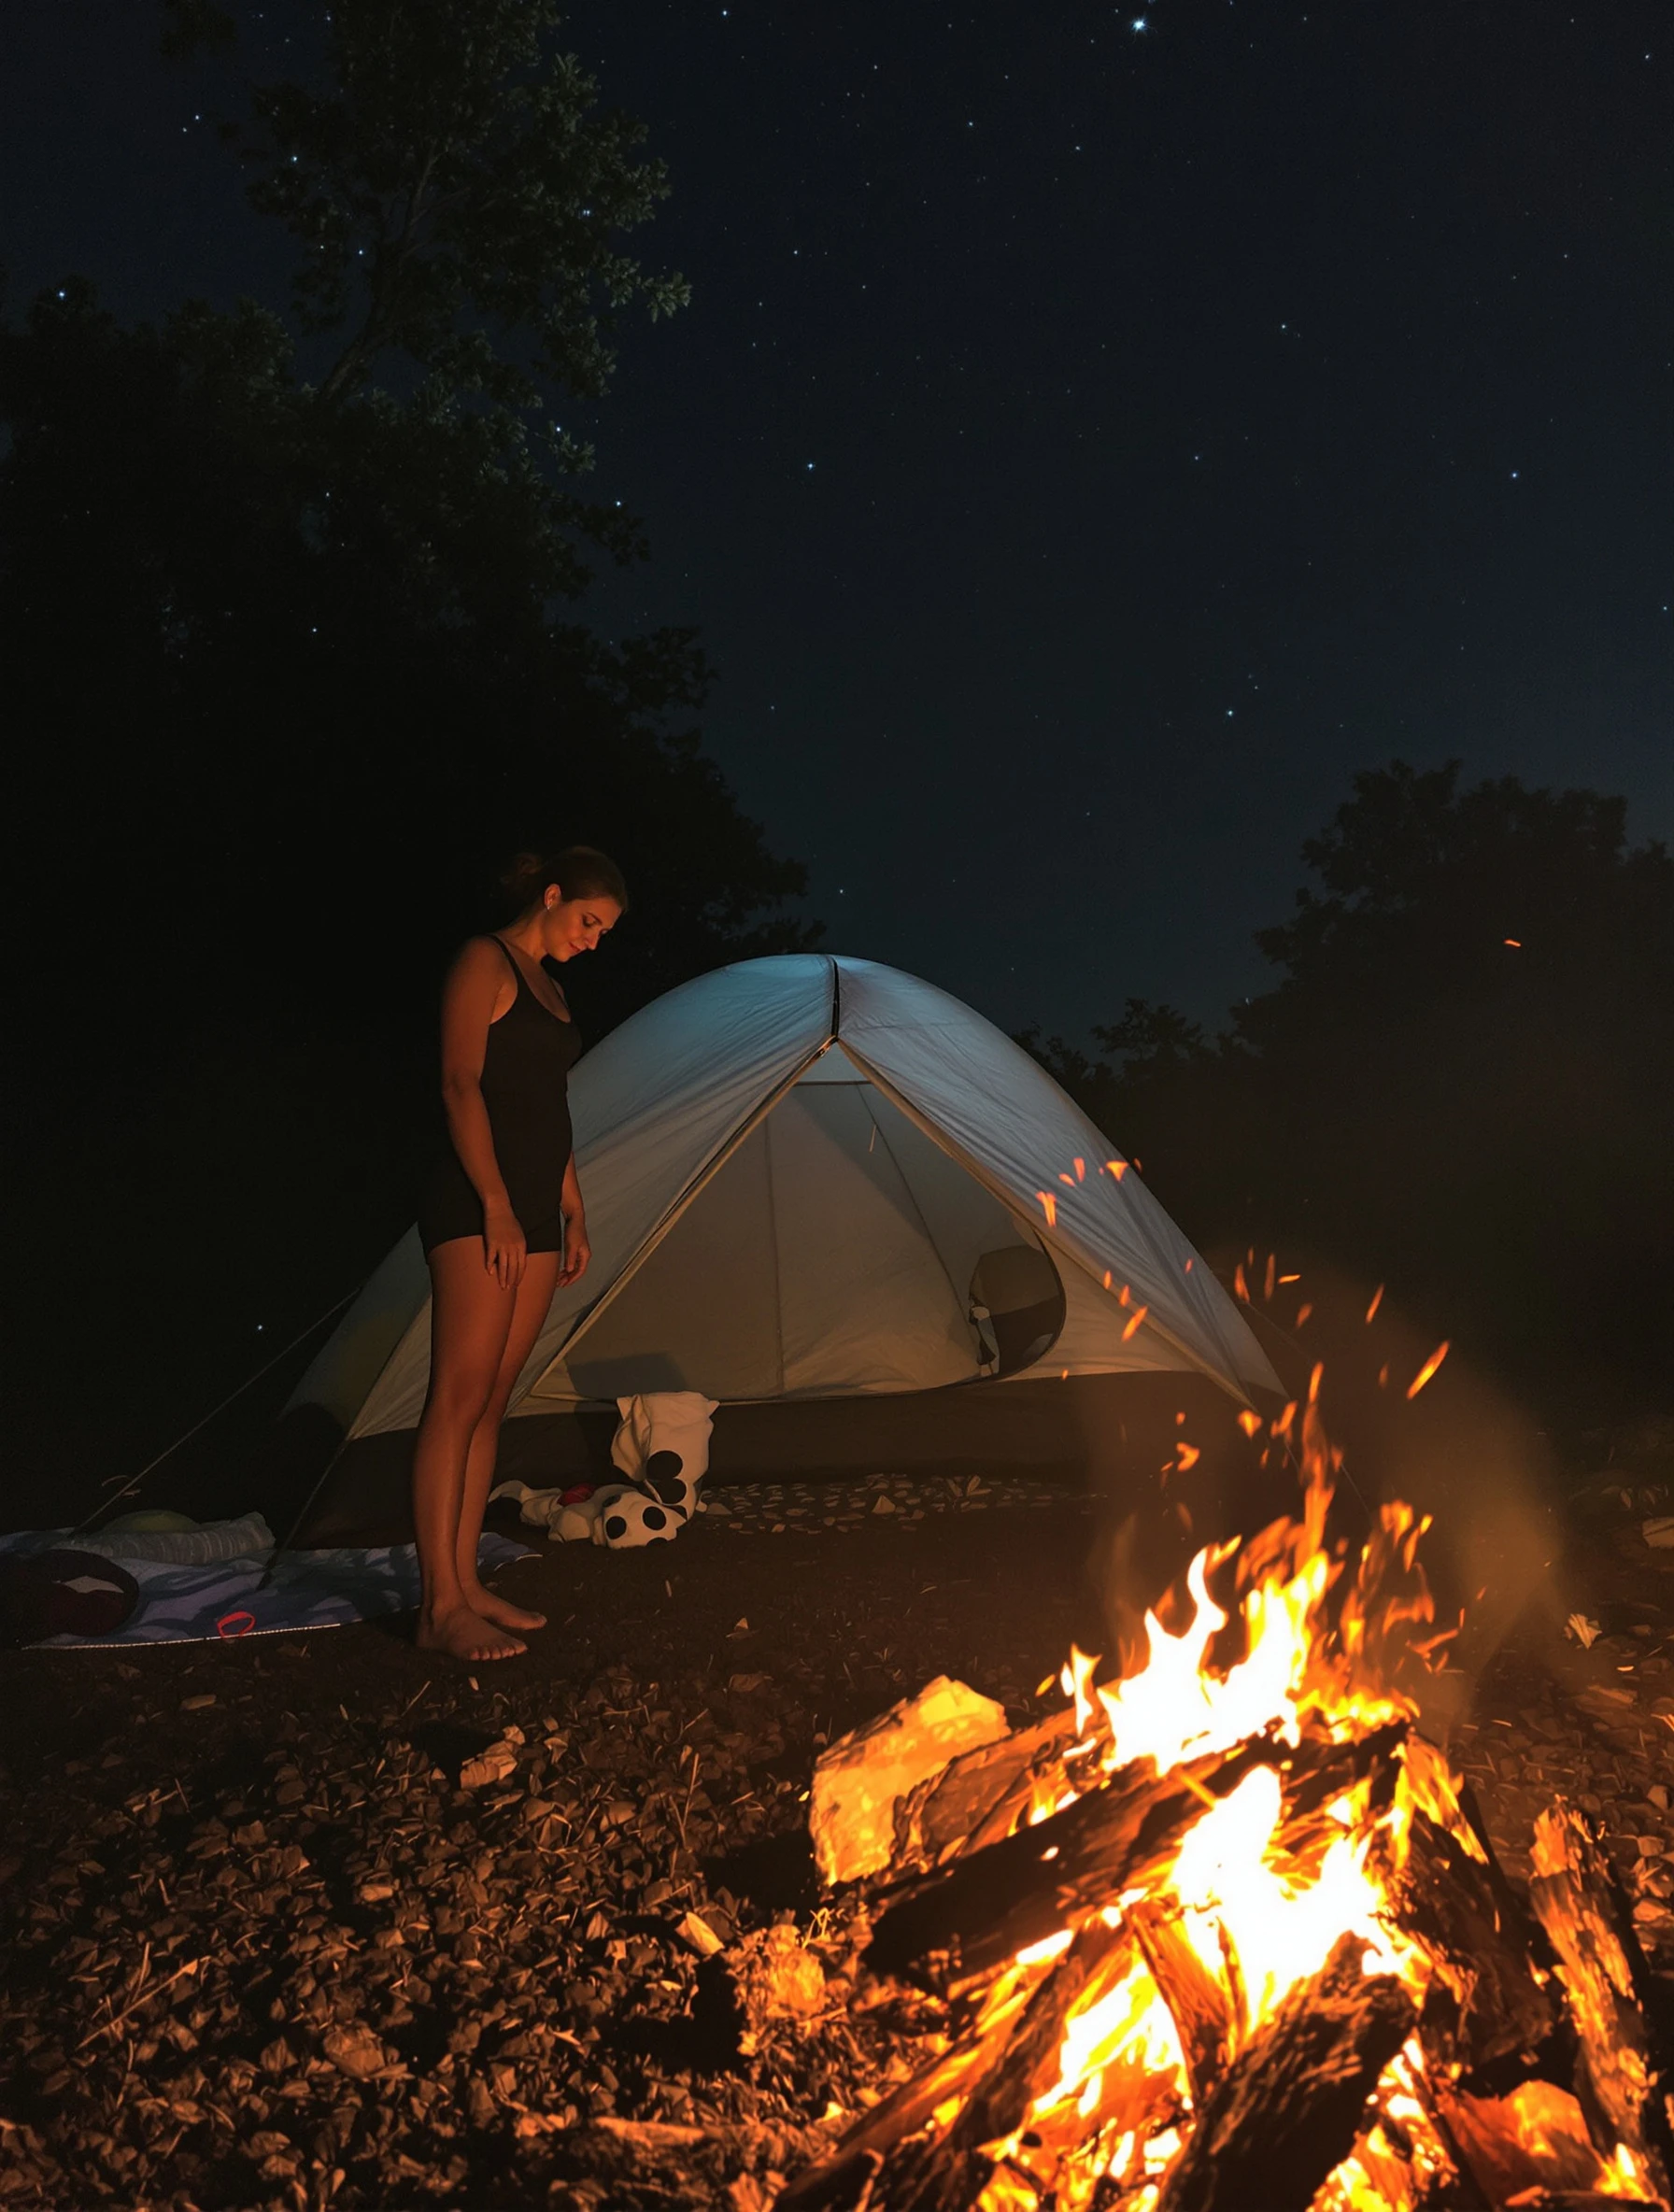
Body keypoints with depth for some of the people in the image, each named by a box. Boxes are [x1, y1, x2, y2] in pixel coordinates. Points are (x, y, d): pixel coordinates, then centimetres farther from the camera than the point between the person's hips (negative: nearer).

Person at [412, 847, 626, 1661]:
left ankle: (465, 1583, 14)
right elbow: (461, 1085, -14)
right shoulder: (484, 962, -4)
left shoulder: (550, 990, 22)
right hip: (476, 1205, -9)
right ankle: (441, 1607, -4)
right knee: (458, 1398, -8)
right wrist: (496, 1207, -19)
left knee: (491, 1403, 8)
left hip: (533, 1212, 9)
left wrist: (574, 1213, 19)